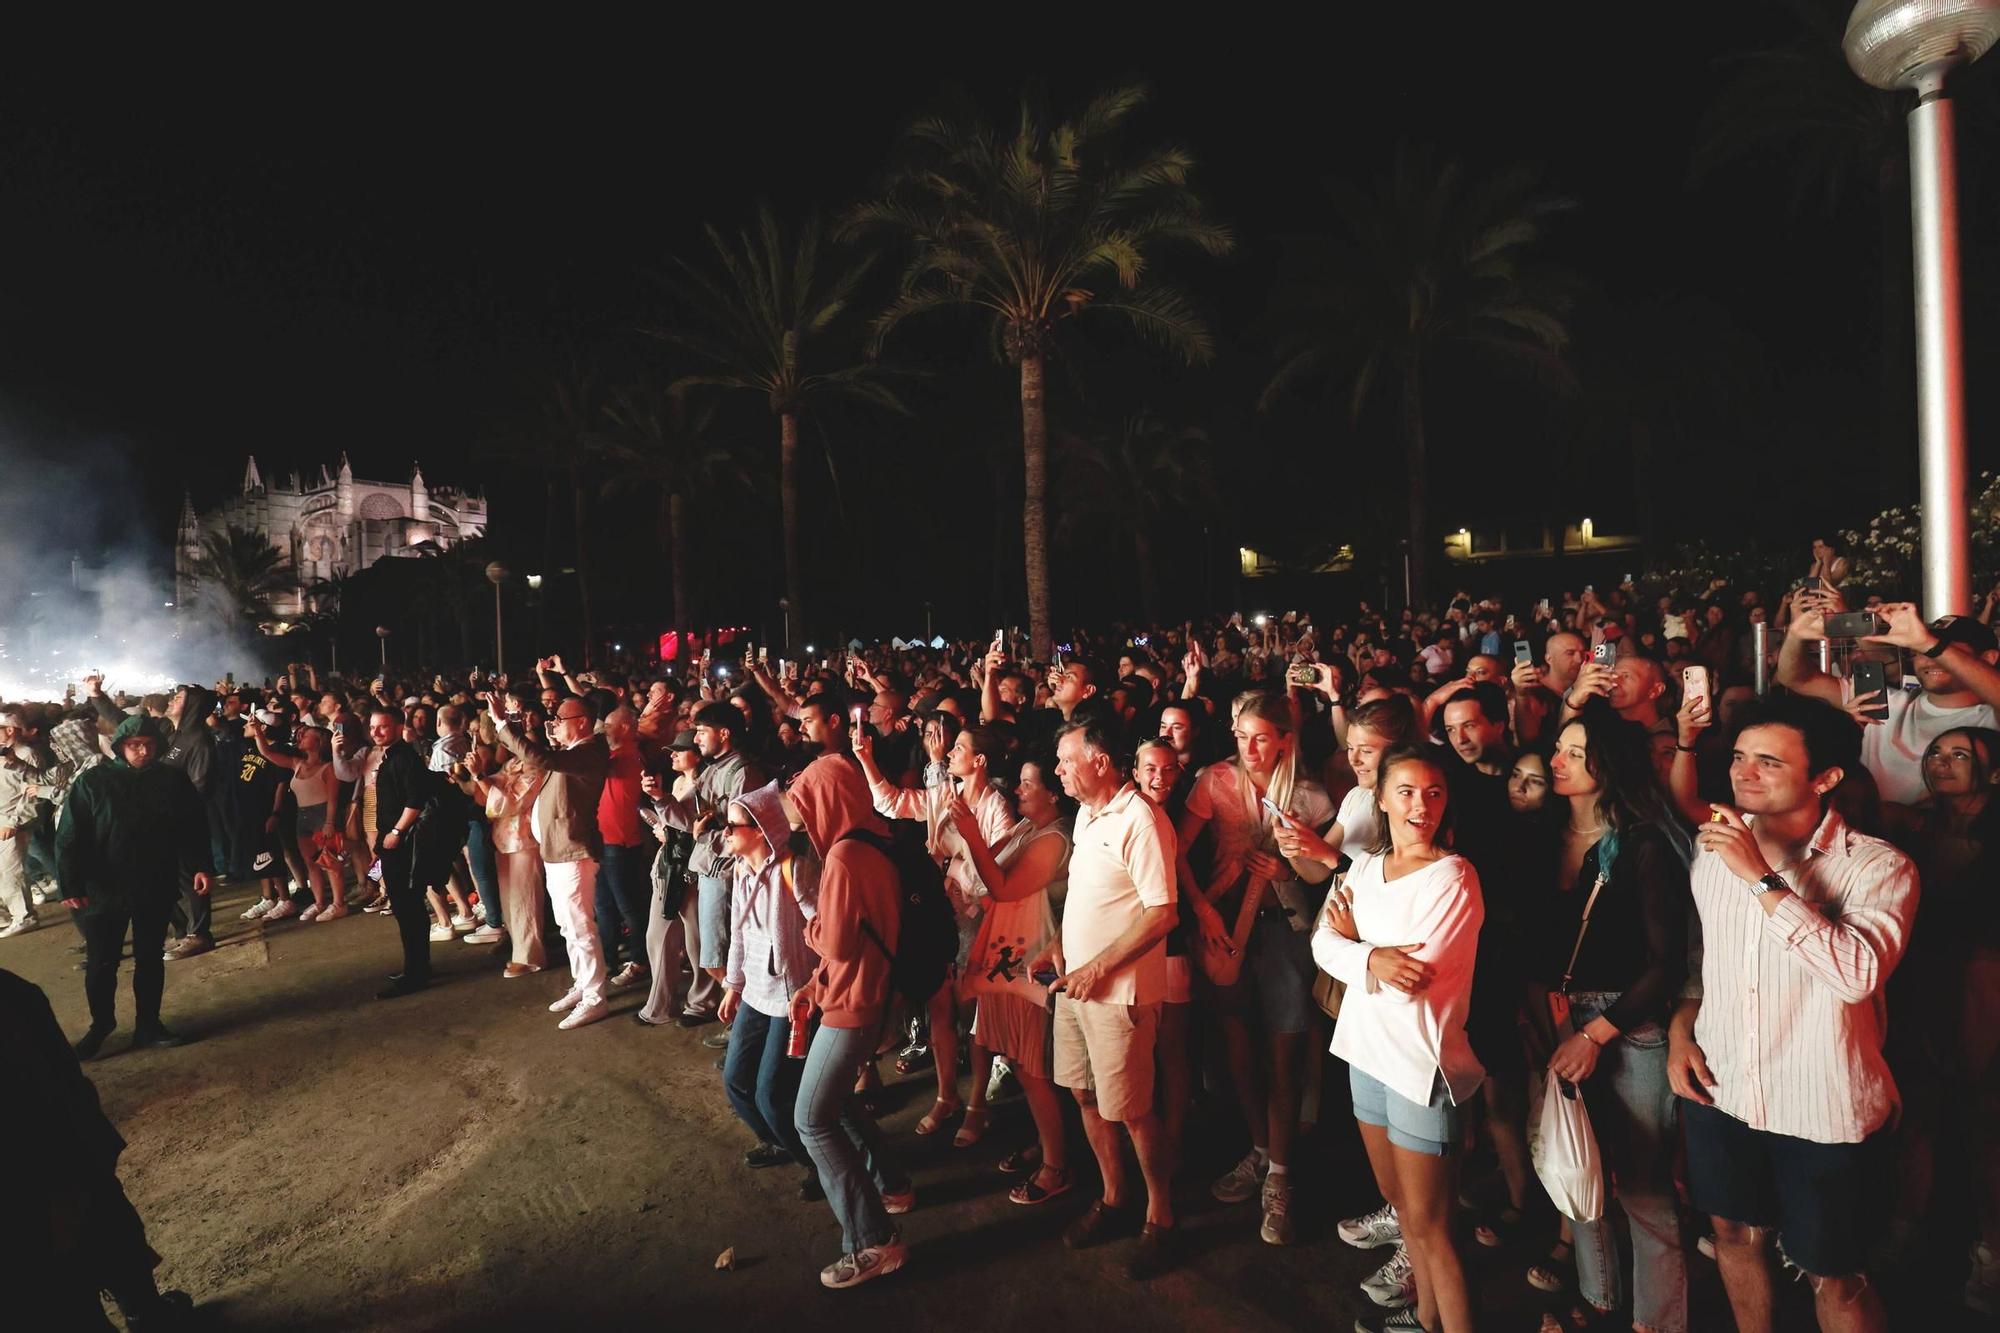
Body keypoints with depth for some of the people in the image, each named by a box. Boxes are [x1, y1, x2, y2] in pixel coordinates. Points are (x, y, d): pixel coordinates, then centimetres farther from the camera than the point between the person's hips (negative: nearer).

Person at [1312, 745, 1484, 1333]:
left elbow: (1413, 980, -19)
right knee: (1401, 1204, 22)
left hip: (1419, 1059, -7)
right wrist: (1372, 958, -22)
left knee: (1428, 1223, 3)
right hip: (1365, 1047, 7)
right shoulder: (1364, 866, 5)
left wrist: (1352, 938, -4)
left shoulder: (1454, 876, -15)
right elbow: (1323, 943, -2)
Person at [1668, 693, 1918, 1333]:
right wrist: (1681, 1028, 2)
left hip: (1819, 1109, -4)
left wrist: (1763, 877, -31)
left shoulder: (1878, 867, -14)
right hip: (1720, 1090, 5)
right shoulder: (1714, 851, 2)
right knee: (1735, 1235, 21)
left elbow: (1858, 972, -31)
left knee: (1832, 1277, 10)